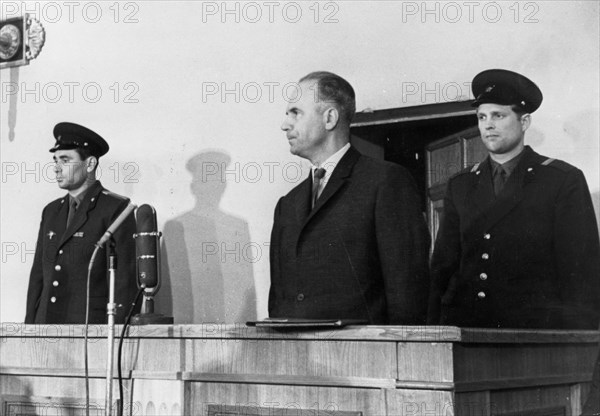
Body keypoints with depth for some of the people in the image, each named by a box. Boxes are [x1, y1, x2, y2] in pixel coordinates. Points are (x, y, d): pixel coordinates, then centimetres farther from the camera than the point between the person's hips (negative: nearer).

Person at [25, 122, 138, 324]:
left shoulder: (116, 209, -4)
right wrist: (29, 327, 11)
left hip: (92, 327, -5)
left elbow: (126, 276, -8)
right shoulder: (51, 211, 16)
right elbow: (38, 274, 18)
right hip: (47, 324, 5)